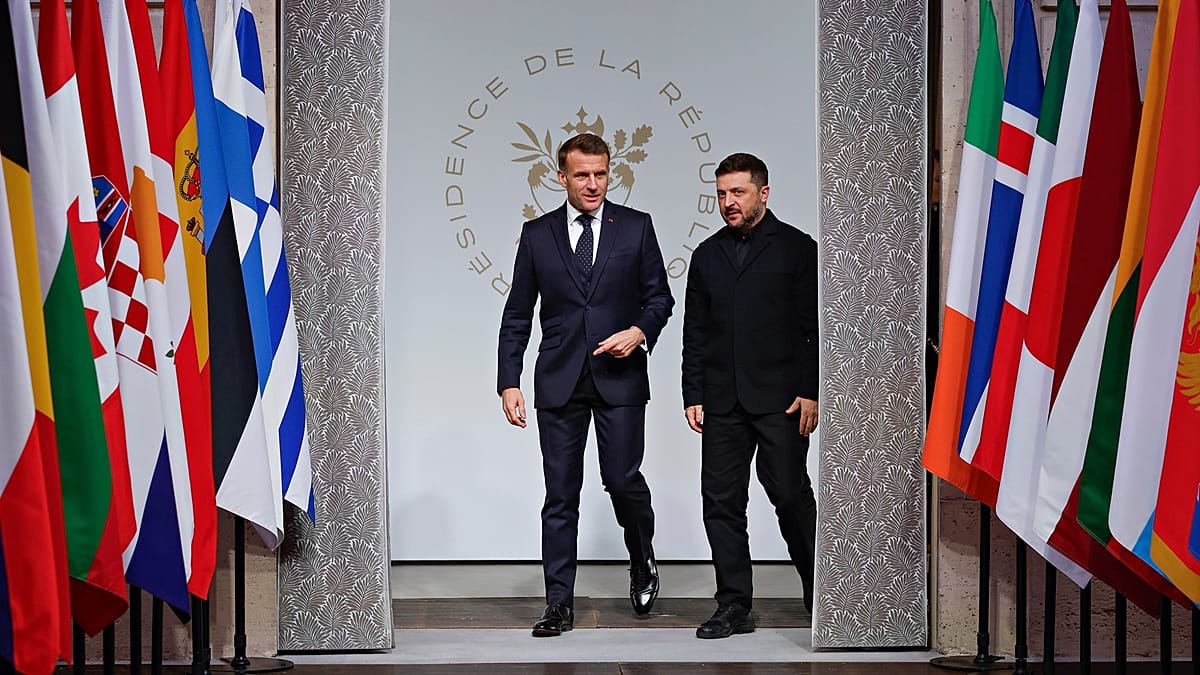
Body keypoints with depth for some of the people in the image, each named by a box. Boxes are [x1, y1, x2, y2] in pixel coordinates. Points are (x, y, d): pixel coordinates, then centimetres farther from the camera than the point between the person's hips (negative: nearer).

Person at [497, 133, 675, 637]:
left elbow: (659, 297, 9)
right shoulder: (536, 234, 6)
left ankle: (643, 561, 25)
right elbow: (517, 316, 7)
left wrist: (640, 331, -12)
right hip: (559, 382, 1)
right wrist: (509, 382, 0)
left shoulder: (636, 227, 4)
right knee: (560, 494, 2)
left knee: (622, 478, -6)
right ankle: (559, 604, 10)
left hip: (620, 375, -1)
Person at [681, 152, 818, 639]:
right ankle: (734, 607, 10)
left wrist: (810, 393, -9)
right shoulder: (707, 255, 15)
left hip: (780, 398, -4)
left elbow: (814, 326, -2)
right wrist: (693, 395, 7)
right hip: (722, 400, 4)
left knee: (791, 496, -2)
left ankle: (820, 598, 17)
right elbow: (694, 331, 14)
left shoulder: (797, 248, 3)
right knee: (721, 501, 2)